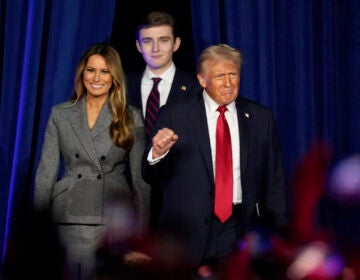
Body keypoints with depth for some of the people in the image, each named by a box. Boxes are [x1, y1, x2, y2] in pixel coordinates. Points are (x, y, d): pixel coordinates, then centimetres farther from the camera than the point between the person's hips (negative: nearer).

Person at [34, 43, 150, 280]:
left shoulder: (131, 117, 4)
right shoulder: (60, 114, 8)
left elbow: (140, 176, 4)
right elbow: (46, 171, 7)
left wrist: (143, 226, -1)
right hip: (69, 218, 1)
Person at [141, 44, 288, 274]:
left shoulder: (261, 117, 5)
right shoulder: (174, 115, -1)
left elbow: (274, 181, 9)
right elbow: (151, 177, -2)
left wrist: (278, 235, 7)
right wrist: (157, 153, -23)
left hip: (242, 229, 2)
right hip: (189, 232, -1)